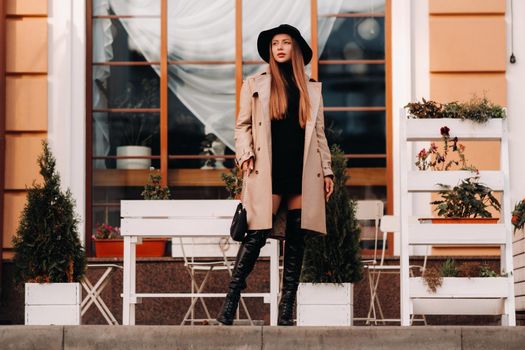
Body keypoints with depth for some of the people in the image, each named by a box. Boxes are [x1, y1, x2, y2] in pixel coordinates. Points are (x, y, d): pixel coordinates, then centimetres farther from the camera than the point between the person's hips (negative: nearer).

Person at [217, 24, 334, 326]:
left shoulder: (312, 89, 15)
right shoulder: (255, 85, 11)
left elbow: (319, 133, 16)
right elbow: (242, 125, 11)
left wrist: (327, 171, 11)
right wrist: (244, 154, -5)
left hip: (302, 171, 3)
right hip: (269, 171, -3)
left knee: (296, 239, 0)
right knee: (257, 235, -12)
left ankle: (286, 312, 4)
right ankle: (229, 306, -6)